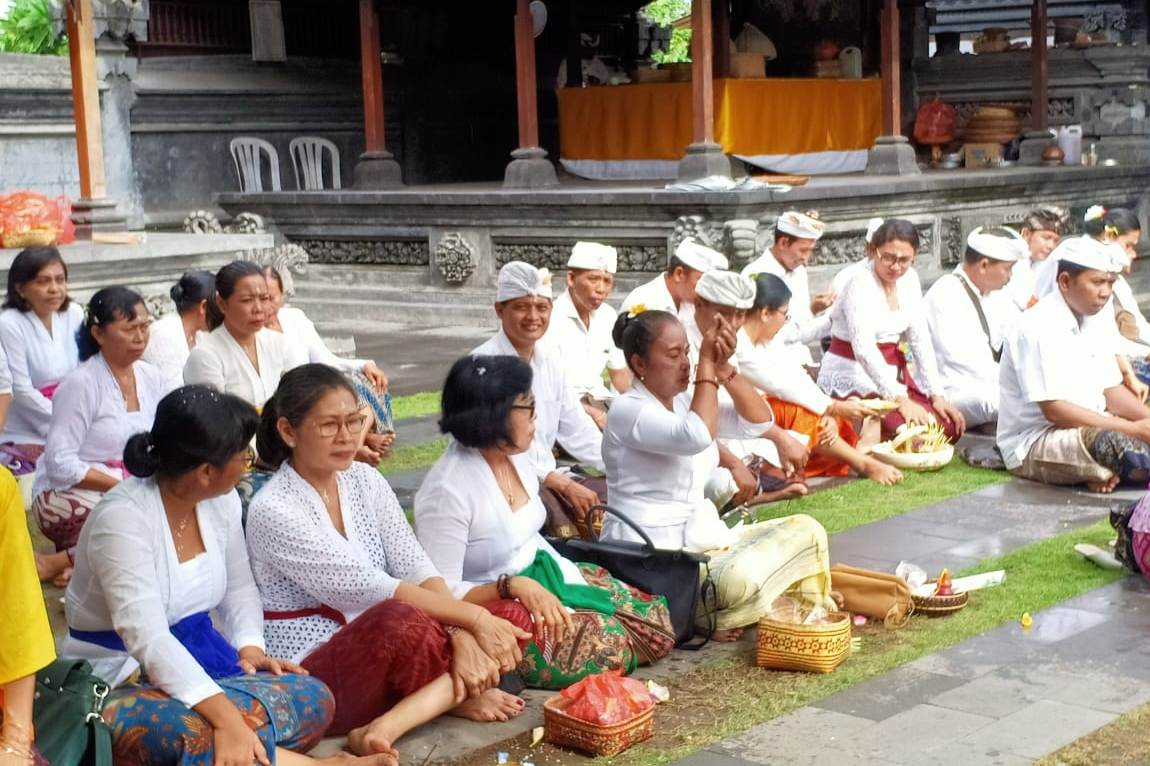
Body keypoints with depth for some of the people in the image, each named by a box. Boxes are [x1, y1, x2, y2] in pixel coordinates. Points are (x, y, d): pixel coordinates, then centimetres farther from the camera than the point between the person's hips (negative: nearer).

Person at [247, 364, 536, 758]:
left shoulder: (365, 480, 5)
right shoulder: (273, 511, -17)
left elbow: (418, 568, -3)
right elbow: (369, 589, -22)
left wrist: (461, 634, -21)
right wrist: (473, 617, -24)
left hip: (380, 651, 8)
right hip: (308, 679, -8)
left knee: (510, 615, -8)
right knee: (400, 620, -39)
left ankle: (391, 723, -22)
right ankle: (452, 696, -8)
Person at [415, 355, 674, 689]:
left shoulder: (516, 456, 1)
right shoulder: (448, 491, -25)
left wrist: (567, 575, 1)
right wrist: (513, 586, -34)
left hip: (539, 578, 8)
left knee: (655, 621, 0)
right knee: (604, 642, -22)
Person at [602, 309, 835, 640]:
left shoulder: (685, 400, 11)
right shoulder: (627, 411, -14)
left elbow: (756, 420, 5)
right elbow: (697, 436, -30)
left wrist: (724, 367, -9)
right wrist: (707, 364, -21)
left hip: (701, 535, 9)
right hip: (651, 555, -9)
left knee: (805, 532, 2)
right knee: (739, 579, -34)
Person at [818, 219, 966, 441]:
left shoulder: (909, 279, 5)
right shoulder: (860, 285, -17)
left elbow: (920, 339, 5)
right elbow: (864, 349, -28)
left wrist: (936, 394, -4)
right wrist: (901, 399, -35)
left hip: (891, 374, 8)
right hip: (852, 377, -8)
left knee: (949, 426, -9)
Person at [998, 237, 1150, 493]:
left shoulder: (1092, 322, 10)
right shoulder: (1039, 328, -18)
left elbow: (1111, 390, 14)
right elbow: (1053, 410, -22)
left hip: (1087, 430, 9)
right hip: (1034, 445, -9)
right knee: (1120, 443, -35)